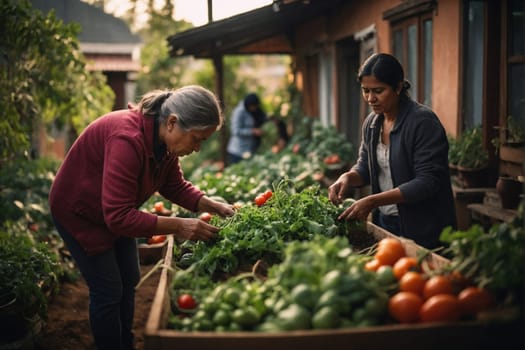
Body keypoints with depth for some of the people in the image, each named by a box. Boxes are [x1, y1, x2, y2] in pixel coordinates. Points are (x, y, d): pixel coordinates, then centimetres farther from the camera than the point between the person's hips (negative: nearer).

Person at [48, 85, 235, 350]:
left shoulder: (163, 139, -12)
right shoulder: (127, 140, -39)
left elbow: (175, 186, 2)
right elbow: (118, 217, -39)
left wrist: (213, 206, -12)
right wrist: (178, 226, -40)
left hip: (116, 212, 8)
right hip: (79, 213, -8)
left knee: (129, 281, 13)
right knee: (108, 292, -4)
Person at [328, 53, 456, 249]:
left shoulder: (422, 121, -17)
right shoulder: (371, 123, 5)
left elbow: (428, 182, -22)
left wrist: (373, 201, -27)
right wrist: (347, 177, -9)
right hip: (383, 222, 7)